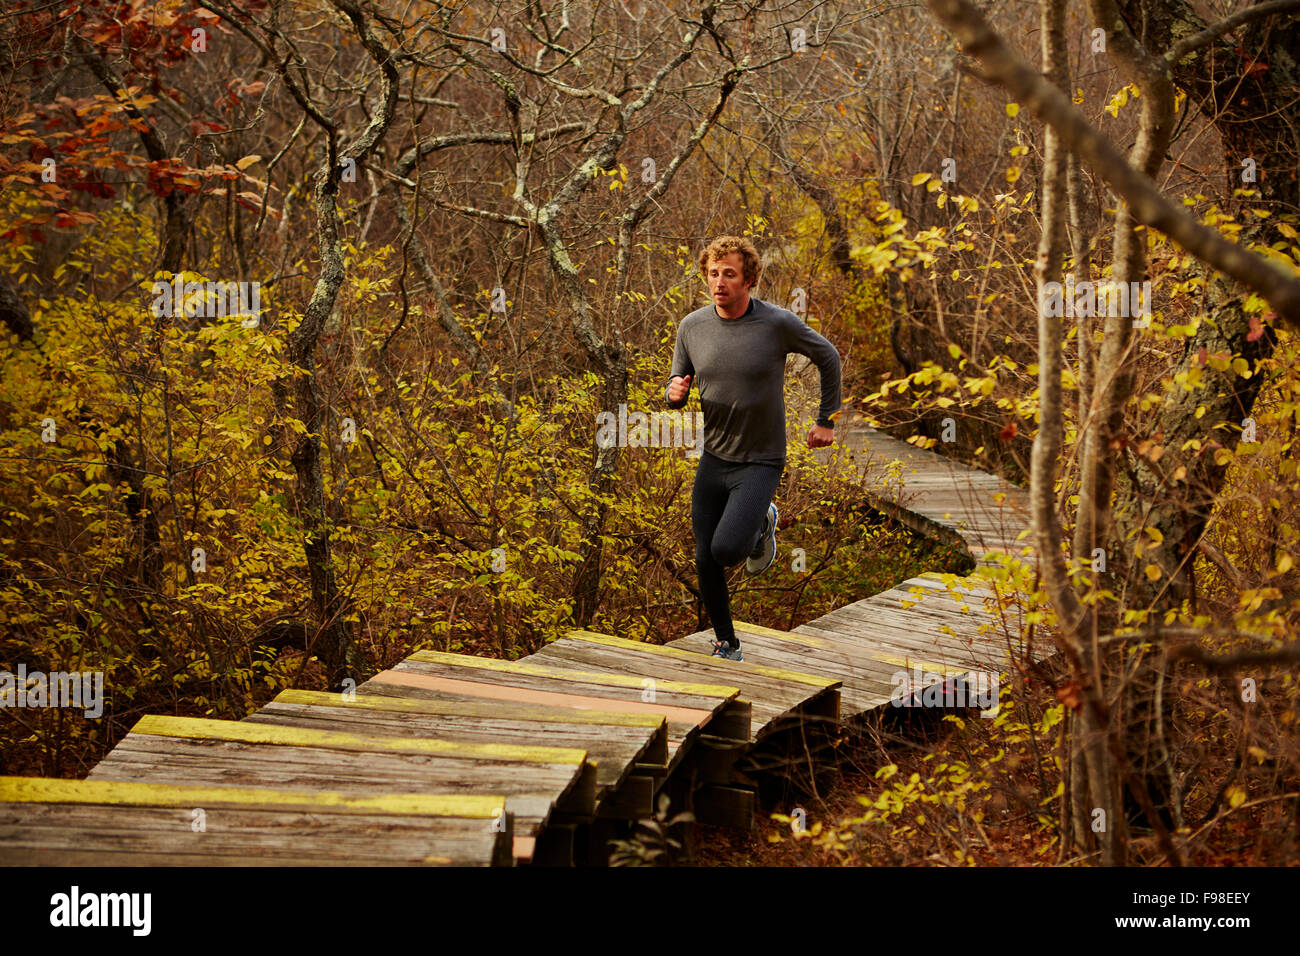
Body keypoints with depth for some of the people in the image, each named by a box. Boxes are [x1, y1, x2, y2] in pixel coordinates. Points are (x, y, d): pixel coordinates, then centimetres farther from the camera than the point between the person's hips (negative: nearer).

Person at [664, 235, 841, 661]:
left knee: (726, 549, -22)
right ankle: (726, 644, 30)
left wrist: (826, 419, 6)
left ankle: (762, 523, 12)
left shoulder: (778, 323, -14)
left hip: (760, 462, -4)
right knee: (705, 563, 7)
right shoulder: (692, 326, -3)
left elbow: (828, 357, 3)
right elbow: (676, 389, 9)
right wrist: (674, 393, -16)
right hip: (713, 459, 4)